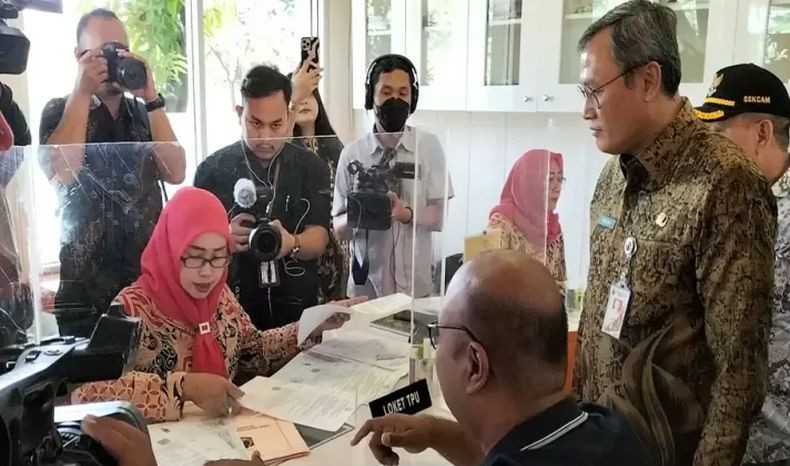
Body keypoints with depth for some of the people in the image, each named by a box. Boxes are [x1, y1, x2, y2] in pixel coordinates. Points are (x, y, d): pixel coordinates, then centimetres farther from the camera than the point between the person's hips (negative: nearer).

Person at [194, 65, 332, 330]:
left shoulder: (312, 168, 0)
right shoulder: (212, 170, -3)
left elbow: (319, 239, -9)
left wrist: (291, 244, -32)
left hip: (297, 307, 1)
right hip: (232, 307, -1)